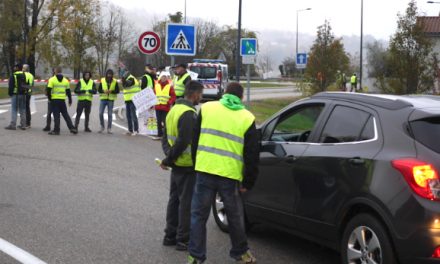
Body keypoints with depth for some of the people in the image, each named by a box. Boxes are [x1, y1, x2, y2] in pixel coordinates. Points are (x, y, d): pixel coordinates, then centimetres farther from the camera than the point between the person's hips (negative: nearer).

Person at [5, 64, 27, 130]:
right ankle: (23, 125, 11)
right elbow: (27, 85, 12)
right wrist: (25, 92, 15)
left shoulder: (13, 76, -10)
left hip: (15, 94, -6)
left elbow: (11, 86, -11)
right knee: (22, 110, 10)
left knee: (14, 110, -4)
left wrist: (10, 93, -1)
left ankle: (13, 125, -7)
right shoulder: (24, 75, 10)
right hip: (23, 94, 6)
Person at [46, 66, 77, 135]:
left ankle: (56, 130, 0)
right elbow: (68, 91, 13)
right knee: (66, 115, 11)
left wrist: (49, 98, 4)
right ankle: (72, 128, 7)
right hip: (62, 100, 3)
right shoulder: (66, 80, 8)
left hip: (54, 99, -3)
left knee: (56, 115, 0)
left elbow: (48, 90, -9)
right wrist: (70, 101, 19)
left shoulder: (52, 80, -5)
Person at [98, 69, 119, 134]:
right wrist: (104, 91, -17)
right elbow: (99, 89, 4)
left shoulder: (115, 82, 1)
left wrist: (111, 91, -18)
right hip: (103, 99, 1)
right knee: (101, 113, -3)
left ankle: (109, 128, 7)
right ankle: (102, 126, 15)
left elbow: (117, 91, 0)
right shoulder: (102, 80, 3)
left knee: (110, 114, 0)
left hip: (111, 100, -1)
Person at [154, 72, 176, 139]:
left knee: (165, 121, -5)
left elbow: (173, 96, -4)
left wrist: (170, 102, -18)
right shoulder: (156, 85, 11)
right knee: (159, 121, 9)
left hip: (166, 107, -4)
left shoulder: (170, 86, 0)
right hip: (158, 106, 4)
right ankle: (159, 134, 18)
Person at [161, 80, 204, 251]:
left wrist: (168, 156, 5)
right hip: (187, 166, -9)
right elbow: (183, 142, -25)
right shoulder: (189, 114, -20)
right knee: (187, 203, -1)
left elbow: (165, 138, 15)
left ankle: (170, 236, 24)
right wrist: (168, 160, -14)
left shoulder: (174, 110, 12)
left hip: (176, 166, 9)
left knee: (174, 199, 16)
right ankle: (183, 239, 5)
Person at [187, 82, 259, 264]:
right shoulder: (247, 118, 4)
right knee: (235, 217, 17)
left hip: (204, 170, 0)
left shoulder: (207, 108, 6)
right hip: (230, 174, 0)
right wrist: (248, 183, 12)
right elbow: (252, 155, 4)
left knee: (199, 214, 10)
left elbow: (195, 140, 11)